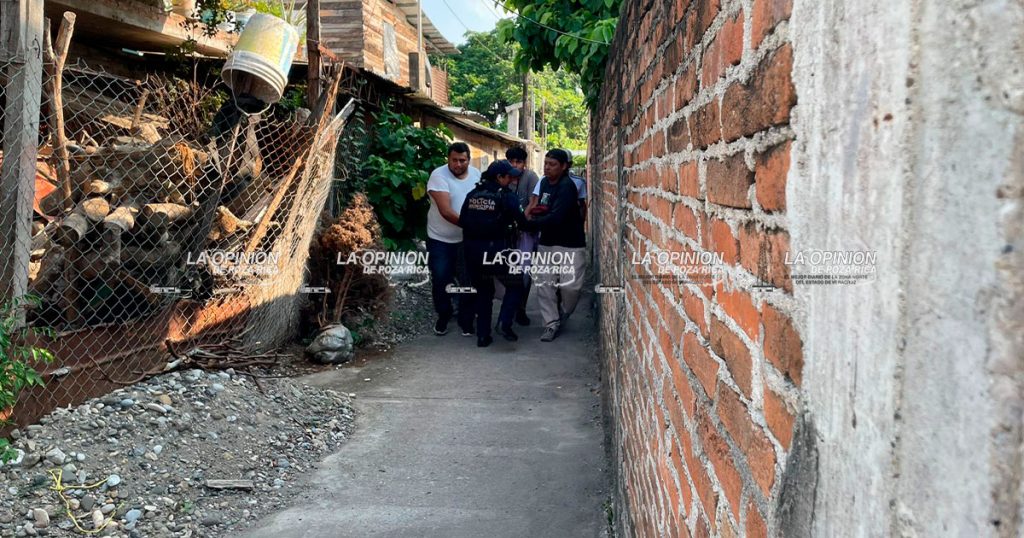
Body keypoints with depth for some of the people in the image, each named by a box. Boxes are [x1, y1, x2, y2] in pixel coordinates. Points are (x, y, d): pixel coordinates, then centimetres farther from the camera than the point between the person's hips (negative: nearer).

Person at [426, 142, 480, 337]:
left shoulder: (476, 174, -1)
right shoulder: (439, 176, -17)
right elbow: (446, 212, -24)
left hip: (468, 239, 3)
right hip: (440, 240, -3)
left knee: (468, 281, 4)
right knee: (441, 281, 6)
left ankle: (466, 321, 20)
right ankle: (443, 317, 28)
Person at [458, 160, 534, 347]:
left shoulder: (472, 195, 7)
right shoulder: (507, 196, -9)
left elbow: (462, 221, 8)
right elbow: (523, 222, -9)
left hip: (473, 250, 5)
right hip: (497, 250, -5)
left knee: (483, 291, 17)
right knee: (515, 285, 13)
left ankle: (483, 335, 16)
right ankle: (504, 323, -7)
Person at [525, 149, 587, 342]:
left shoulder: (567, 186, -18)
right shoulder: (545, 182, 6)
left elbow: (556, 217, -27)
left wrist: (532, 222, -20)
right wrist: (536, 211, -2)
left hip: (569, 244, -6)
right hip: (547, 242, 7)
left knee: (570, 286, -6)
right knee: (544, 284, 1)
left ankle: (562, 317, 21)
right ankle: (552, 324, 11)